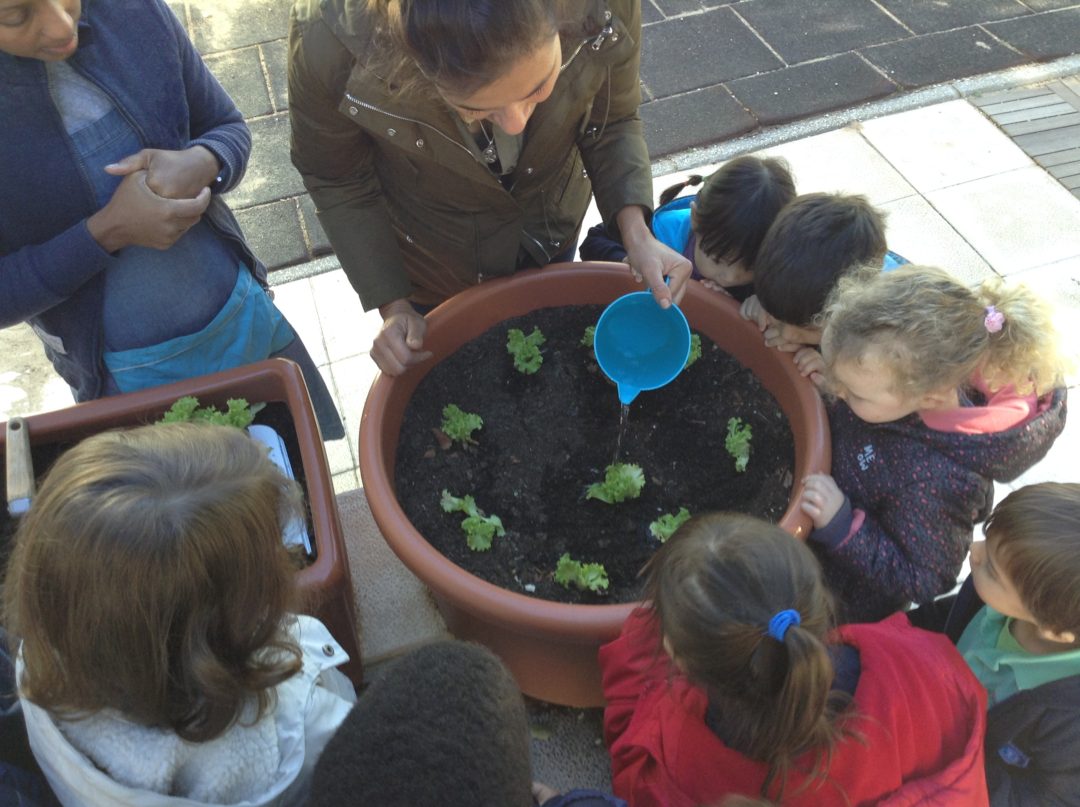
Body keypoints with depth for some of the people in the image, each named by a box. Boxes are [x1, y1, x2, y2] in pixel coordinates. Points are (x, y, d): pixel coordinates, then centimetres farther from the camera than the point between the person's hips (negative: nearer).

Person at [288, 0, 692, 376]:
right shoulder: (330, 39, -38)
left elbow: (613, 122, -14)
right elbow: (336, 179, -18)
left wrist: (635, 230, -30)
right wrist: (392, 305, -19)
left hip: (550, 239, 2)